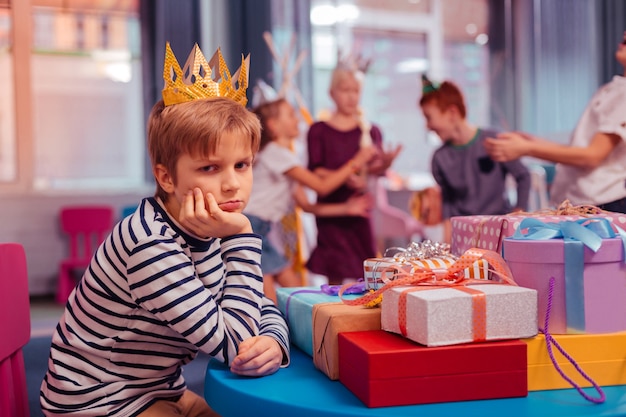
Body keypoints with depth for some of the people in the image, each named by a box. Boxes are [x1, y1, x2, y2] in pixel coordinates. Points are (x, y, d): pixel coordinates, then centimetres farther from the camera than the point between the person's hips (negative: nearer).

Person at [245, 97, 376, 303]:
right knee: (269, 301, -14)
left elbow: (307, 205, 14)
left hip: (260, 231, 10)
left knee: (295, 288, 9)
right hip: (247, 225, -10)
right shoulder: (276, 153, -11)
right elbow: (322, 186, -12)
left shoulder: (281, 157, 17)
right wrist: (356, 162, -4)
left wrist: (346, 208, 11)